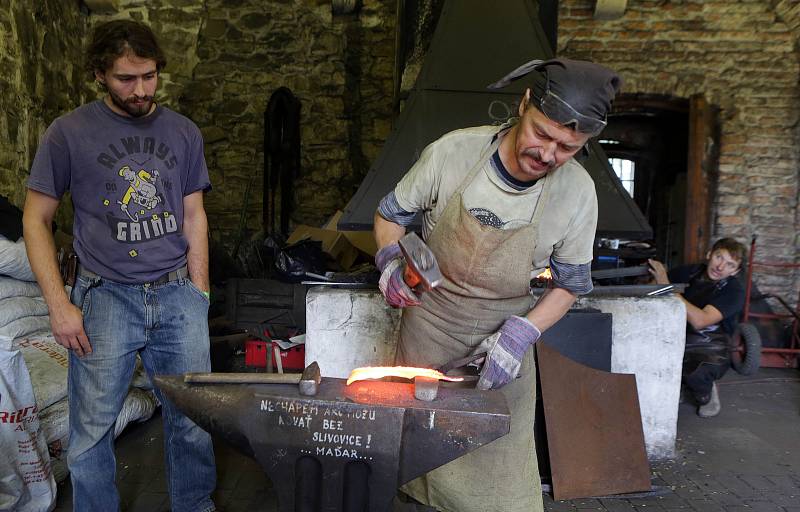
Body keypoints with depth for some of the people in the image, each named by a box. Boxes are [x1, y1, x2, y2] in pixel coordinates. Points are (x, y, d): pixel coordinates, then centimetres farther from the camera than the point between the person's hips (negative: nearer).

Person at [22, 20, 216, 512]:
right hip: (107, 296, -2)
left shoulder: (183, 132, 7)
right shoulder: (68, 133, -1)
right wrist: (60, 305, -5)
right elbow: (36, 220, 3)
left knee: (193, 417, 8)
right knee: (92, 429, 2)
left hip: (178, 293, 2)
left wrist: (199, 295, 7)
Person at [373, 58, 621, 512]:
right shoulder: (452, 152, -18)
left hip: (502, 337, 0)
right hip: (427, 321, 1)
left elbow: (569, 284, -3)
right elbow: (391, 212, -1)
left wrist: (521, 335, -18)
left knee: (499, 456, 4)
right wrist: (391, 261, -20)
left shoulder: (578, 193, -16)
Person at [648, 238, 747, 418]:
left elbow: (699, 321, -28)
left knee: (695, 375, -37)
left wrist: (667, 286, -30)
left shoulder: (734, 291, -12)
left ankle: (706, 396, 2)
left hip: (710, 348, -4)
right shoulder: (691, 272, 1)